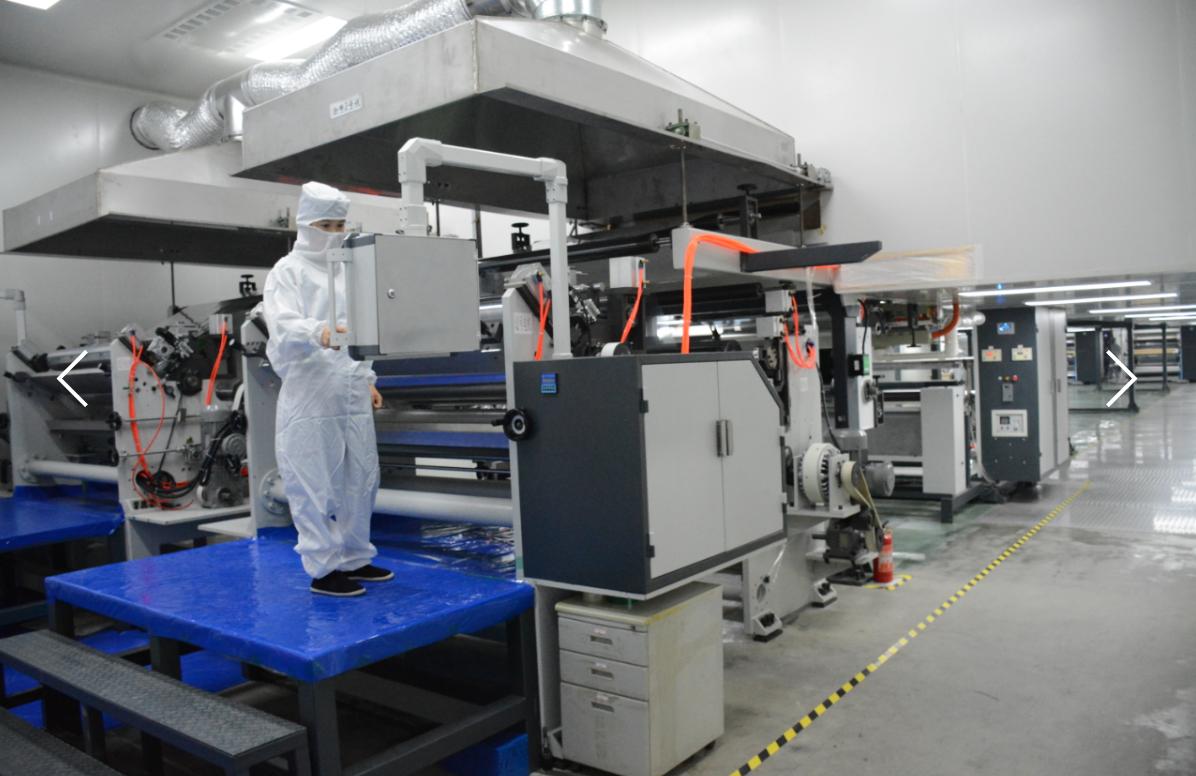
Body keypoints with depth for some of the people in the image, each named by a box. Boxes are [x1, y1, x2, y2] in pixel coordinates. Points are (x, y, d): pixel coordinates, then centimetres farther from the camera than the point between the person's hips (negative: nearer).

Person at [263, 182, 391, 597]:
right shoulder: (288, 272, -2)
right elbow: (283, 328, -18)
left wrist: (367, 378, 19)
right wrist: (319, 333, -38)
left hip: (352, 397, 7)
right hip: (310, 398, -7)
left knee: (359, 481, 11)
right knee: (315, 487, -2)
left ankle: (355, 558, 24)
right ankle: (323, 568, 8)